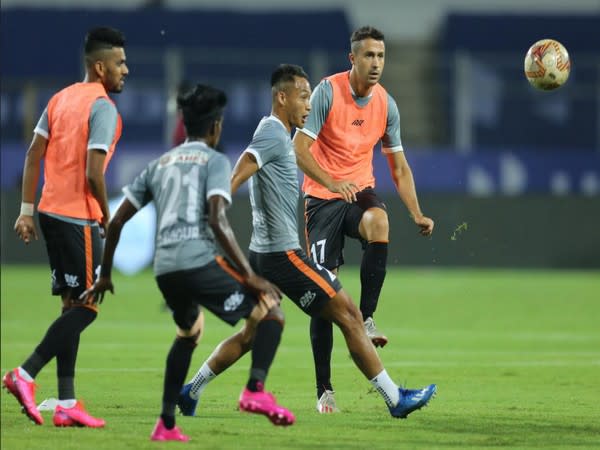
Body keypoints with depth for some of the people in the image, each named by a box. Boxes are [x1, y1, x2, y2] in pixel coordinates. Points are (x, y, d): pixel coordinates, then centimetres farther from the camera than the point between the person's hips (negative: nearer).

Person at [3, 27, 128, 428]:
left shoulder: (61, 98, 12)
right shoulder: (103, 108, -13)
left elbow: (34, 155, 12)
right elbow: (93, 173, -19)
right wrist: (107, 217, -5)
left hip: (51, 211, 9)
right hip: (78, 218, -9)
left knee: (73, 306, 11)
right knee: (86, 307, -2)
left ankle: (67, 403, 9)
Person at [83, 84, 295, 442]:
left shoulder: (160, 164, 23)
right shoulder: (215, 161, 4)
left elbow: (117, 221, 23)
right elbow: (218, 221, -11)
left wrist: (105, 275, 34)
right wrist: (250, 275, -11)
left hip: (164, 269, 6)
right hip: (199, 261, -6)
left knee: (189, 332, 31)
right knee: (271, 313, 2)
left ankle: (166, 424, 24)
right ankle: (257, 389, -21)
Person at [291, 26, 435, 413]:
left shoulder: (386, 105, 1)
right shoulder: (328, 92, -12)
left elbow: (400, 167, 9)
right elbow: (299, 148, -17)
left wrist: (418, 215, -2)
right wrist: (332, 182, -32)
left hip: (360, 191, 3)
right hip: (322, 196, -3)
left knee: (379, 224, -35)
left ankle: (366, 319, -24)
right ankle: (324, 389, -1)